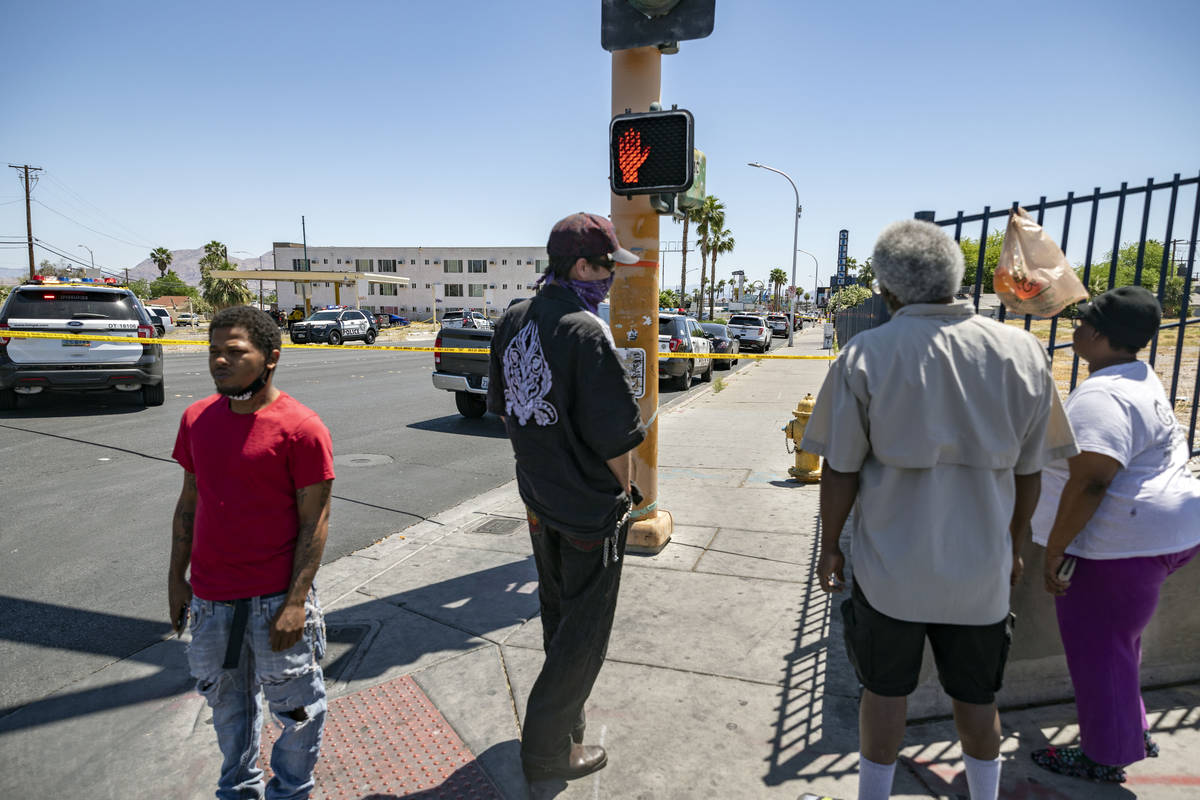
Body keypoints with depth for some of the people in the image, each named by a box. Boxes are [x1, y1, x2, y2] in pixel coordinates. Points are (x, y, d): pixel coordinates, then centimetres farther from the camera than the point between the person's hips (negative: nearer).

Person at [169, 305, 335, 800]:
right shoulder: (197, 419, 3)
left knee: (296, 706, 10)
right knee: (226, 701, 23)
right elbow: (189, 502, 11)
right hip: (210, 598, 6)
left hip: (275, 600, -5)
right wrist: (177, 578, 10)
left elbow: (315, 521, -14)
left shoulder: (300, 428, -15)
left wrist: (296, 601, -16)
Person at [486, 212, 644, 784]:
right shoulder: (586, 332, -23)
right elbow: (613, 433, -22)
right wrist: (625, 489, -6)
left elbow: (503, 408, 10)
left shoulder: (513, 322, 2)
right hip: (590, 506, -8)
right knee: (585, 630, 9)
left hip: (537, 496, 8)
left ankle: (565, 714, 48)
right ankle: (546, 748, 22)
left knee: (557, 614, 26)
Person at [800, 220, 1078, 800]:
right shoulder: (1023, 353, -6)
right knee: (976, 698, 22)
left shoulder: (866, 356, -15)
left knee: (885, 692, 16)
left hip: (890, 566, -2)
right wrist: (1014, 546, 17)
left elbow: (841, 471, -11)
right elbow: (1028, 472, 3)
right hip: (981, 567, 3)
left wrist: (829, 548, 2)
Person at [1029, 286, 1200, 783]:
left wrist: (1053, 552, -23)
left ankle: (1104, 757, 23)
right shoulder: (1137, 379, 11)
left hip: (1122, 545, -11)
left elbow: (1088, 483, -31)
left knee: (1097, 648, 5)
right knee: (1115, 640, 24)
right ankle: (1131, 734, 40)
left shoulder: (1101, 397, -24)